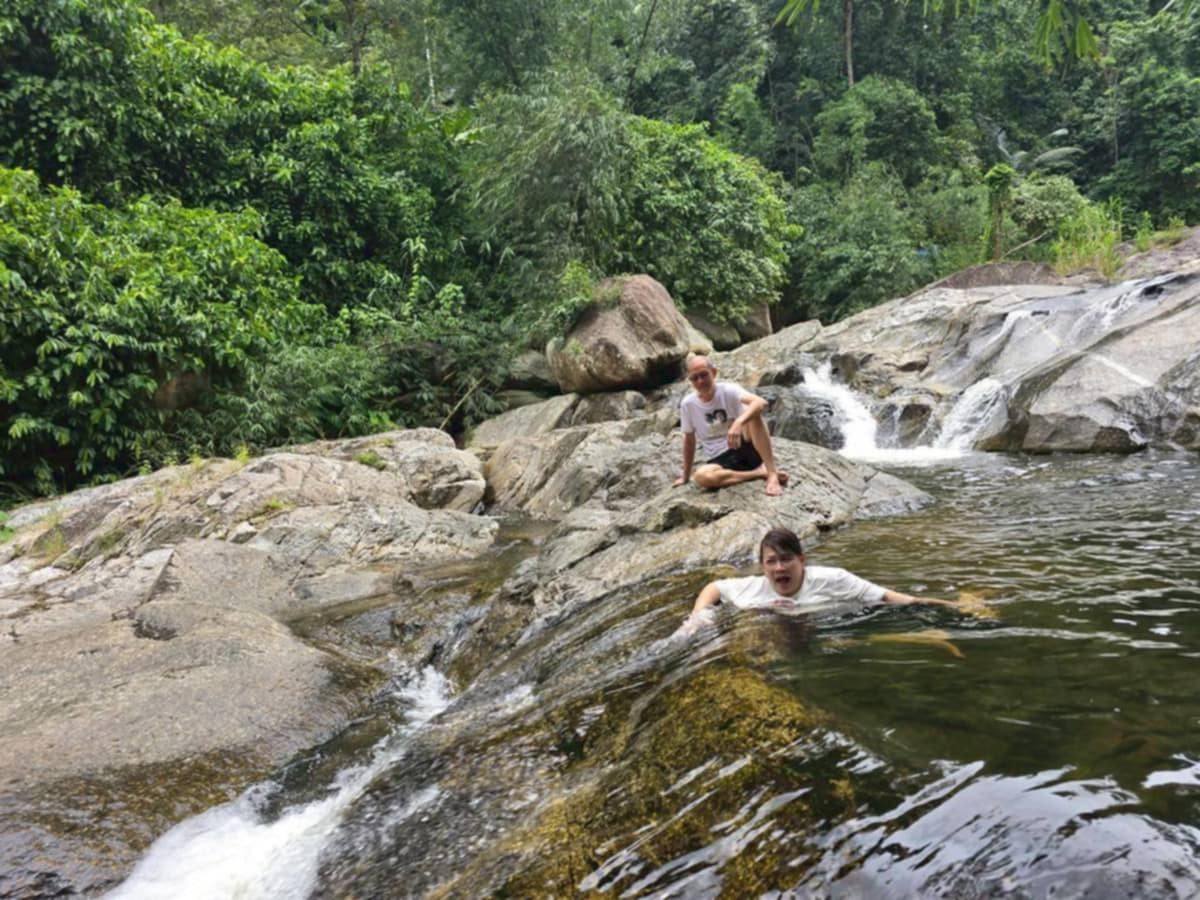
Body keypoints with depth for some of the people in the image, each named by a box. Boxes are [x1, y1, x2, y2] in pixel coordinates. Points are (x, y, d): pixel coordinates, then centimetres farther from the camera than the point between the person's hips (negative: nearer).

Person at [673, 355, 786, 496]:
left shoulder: (728, 390, -10)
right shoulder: (688, 404, -1)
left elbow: (761, 403, -30)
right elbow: (689, 441, 11)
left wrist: (739, 423, -48)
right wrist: (686, 476, 15)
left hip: (747, 448, -2)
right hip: (721, 460, 2)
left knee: (751, 411, -30)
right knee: (701, 476, -34)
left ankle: (772, 473, -31)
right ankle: (761, 472, -20)